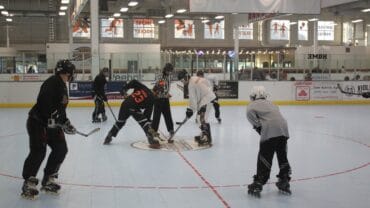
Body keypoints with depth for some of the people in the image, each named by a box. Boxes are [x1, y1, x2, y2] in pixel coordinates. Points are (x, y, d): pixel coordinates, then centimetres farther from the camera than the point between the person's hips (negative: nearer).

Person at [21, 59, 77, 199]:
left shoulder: (62, 86, 14)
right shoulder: (52, 83, -17)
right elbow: (43, 101, -30)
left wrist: (65, 122, 16)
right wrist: (51, 118, -32)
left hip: (52, 123, 10)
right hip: (37, 122, -10)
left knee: (61, 149, 7)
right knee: (38, 152, -13)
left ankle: (48, 180, 18)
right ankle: (28, 184, -1)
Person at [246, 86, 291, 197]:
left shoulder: (253, 104, 12)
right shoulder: (270, 103, 32)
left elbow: (250, 112, -9)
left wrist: (257, 125, -2)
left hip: (270, 131, -6)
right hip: (283, 129, 6)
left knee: (264, 157, -1)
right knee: (282, 156, 19)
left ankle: (258, 184, 1)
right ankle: (284, 182, 28)